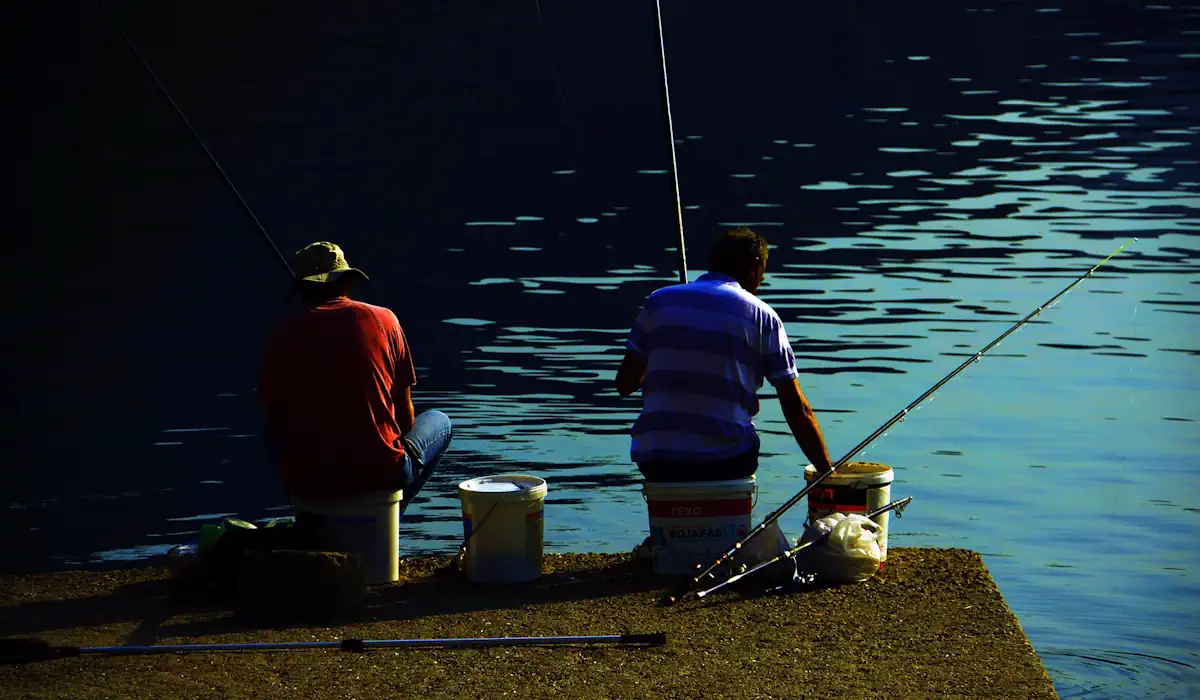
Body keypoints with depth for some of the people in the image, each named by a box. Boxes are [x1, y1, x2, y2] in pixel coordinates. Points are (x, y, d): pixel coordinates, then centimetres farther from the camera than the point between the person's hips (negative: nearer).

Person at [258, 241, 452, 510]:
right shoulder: (383, 319, 0)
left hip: (306, 483, 2)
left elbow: (275, 419, 7)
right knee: (439, 422, 29)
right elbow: (405, 415, 6)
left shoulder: (284, 331, 1)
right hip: (379, 475, -2)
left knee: (274, 435, 37)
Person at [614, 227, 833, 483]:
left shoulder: (659, 301, 9)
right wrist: (827, 473, 8)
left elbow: (625, 384, 12)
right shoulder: (762, 316, 4)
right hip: (726, 463, -2)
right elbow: (797, 409, 1)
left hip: (655, 463, 2)